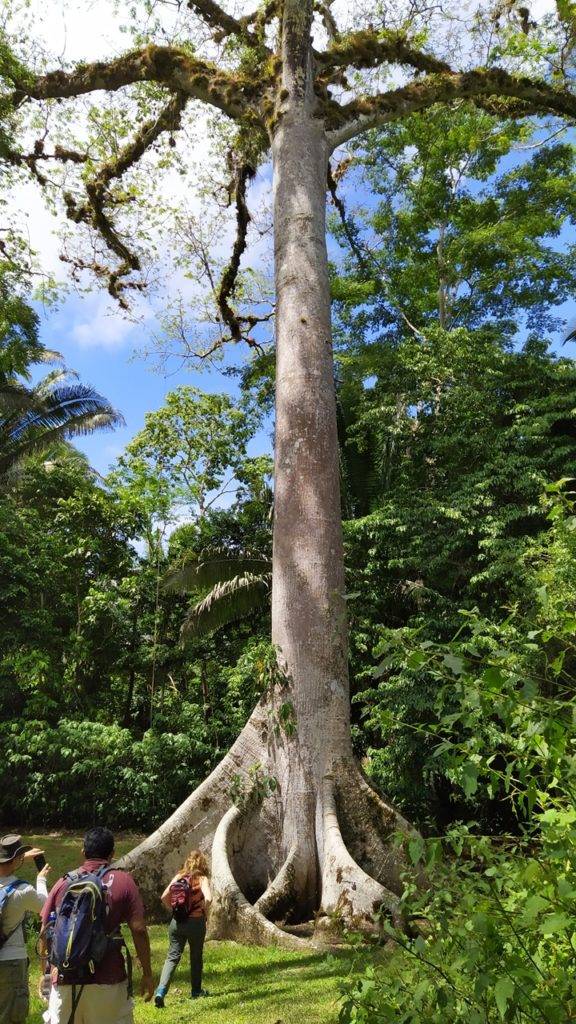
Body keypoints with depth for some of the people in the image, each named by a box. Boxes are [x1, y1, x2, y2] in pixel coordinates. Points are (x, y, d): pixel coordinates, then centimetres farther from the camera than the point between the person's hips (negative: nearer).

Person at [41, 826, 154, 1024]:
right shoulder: (123, 881, -5)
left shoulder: (64, 882, 3)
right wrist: (147, 974, 2)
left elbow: (45, 932, 7)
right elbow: (139, 930, -8)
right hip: (108, 981, -2)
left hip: (65, 981, 2)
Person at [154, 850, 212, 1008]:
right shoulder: (202, 878, -9)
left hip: (177, 922, 3)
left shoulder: (179, 876, 3)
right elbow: (208, 898, -23)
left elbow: (164, 897, 0)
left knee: (172, 956, 9)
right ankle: (196, 990, 32)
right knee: (196, 958, 18)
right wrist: (205, 914, -5)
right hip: (196, 922, -2)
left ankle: (161, 991, -9)